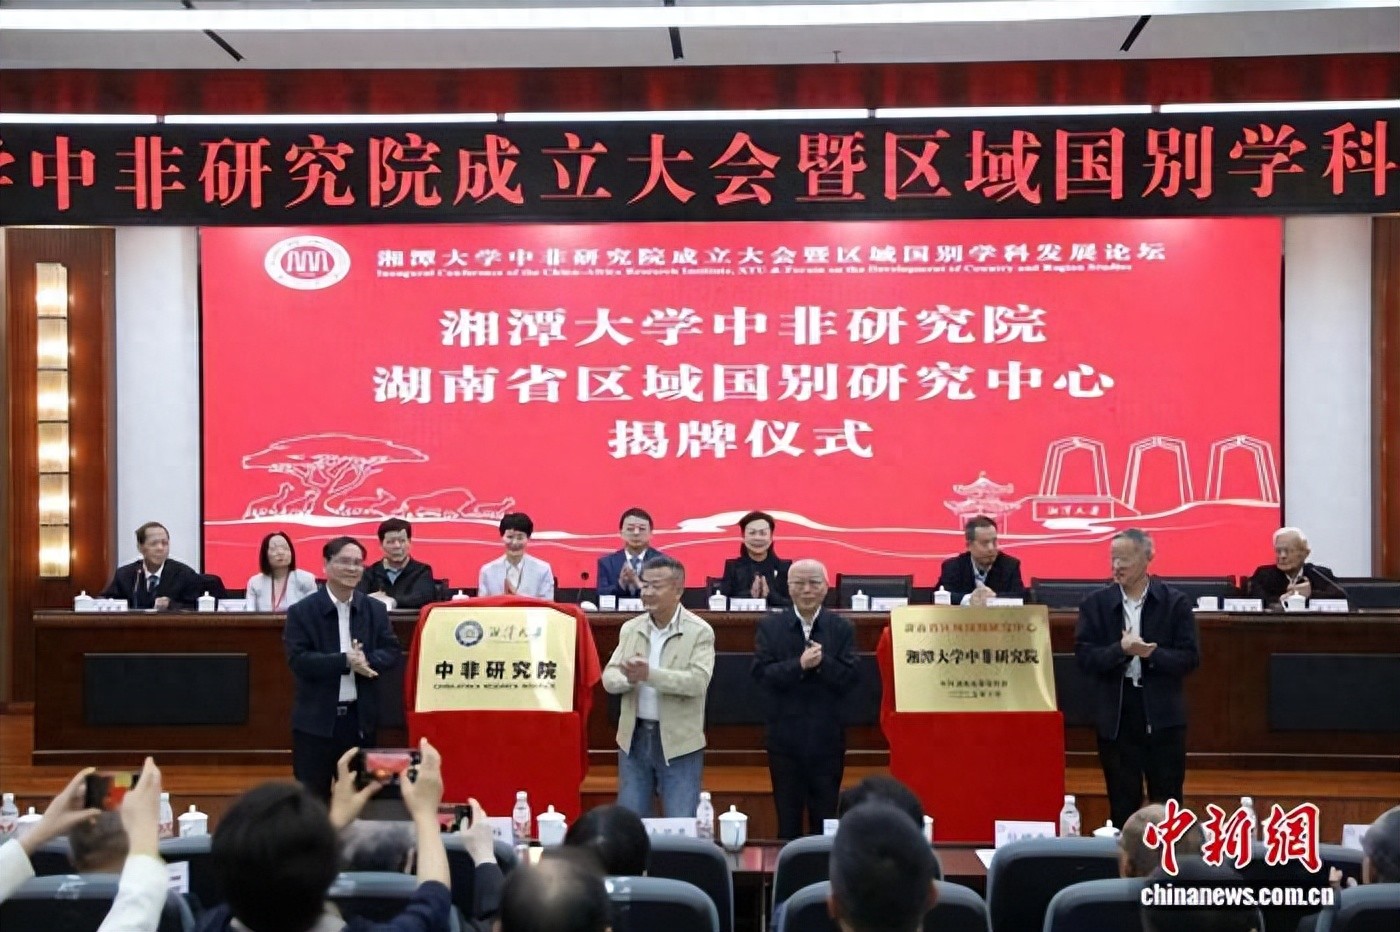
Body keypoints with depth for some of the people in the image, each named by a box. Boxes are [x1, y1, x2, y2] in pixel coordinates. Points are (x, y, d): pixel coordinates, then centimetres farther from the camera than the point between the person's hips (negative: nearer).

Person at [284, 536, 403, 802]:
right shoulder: (301, 612, -6)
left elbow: (392, 653, 1)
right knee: (311, 798, 3)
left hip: (361, 718, 3)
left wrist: (365, 660, -20)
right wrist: (345, 661, -24)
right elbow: (298, 660, -14)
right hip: (316, 719, -3)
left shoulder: (375, 609, 5)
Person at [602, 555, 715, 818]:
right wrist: (629, 678, -22)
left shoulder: (700, 631, -8)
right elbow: (609, 677, 1)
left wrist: (649, 674, -31)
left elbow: (698, 681, -21)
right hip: (634, 738, 5)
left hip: (678, 742, -4)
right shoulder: (630, 629, 7)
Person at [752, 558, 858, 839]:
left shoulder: (842, 628, 1)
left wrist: (823, 662, -23)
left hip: (826, 739, 0)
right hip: (785, 738, 0)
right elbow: (761, 673, -10)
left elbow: (849, 678, -7)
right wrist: (799, 665, -23)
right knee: (787, 820, 10)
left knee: (825, 819, 9)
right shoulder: (770, 626, 1)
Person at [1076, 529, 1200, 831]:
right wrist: (1120, 650, -21)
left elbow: (1190, 658, -5)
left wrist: (1152, 654, -20)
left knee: (1168, 803, 6)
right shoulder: (1096, 603, 2)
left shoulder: (1175, 602, 0)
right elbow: (1084, 657, -5)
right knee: (1122, 802, 9)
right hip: (1115, 714, 1)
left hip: (1162, 714, -1)